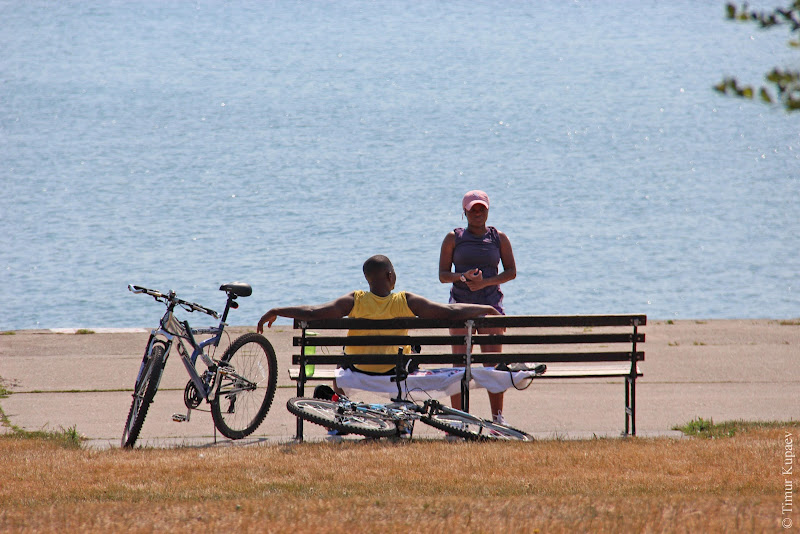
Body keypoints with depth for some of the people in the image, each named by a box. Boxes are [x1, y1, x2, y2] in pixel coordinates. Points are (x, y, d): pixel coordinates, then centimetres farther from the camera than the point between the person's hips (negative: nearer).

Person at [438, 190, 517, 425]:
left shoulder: (498, 238, 9)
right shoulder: (453, 238, 8)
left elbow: (511, 272, 6)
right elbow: (443, 275, 6)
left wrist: (485, 282, -10)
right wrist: (463, 276, -16)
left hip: (491, 302, 0)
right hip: (461, 303, 0)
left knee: (493, 363, -5)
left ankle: (498, 417, 1)